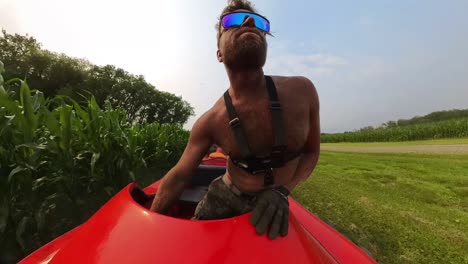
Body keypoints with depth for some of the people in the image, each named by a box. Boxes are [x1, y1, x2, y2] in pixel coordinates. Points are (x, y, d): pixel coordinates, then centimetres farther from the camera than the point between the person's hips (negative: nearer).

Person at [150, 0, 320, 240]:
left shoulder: (302, 91, -17)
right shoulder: (210, 122, -19)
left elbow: (311, 152, -5)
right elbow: (178, 177, -8)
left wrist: (282, 191, -19)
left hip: (273, 203, 1)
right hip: (225, 198, 0)